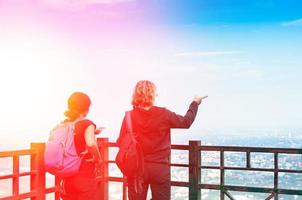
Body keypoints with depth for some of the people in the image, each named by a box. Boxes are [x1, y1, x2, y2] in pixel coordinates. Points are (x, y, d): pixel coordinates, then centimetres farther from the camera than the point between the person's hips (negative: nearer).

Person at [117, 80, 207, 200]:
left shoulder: (130, 116, -8)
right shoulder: (163, 114, -9)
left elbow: (120, 142, -5)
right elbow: (186, 122, 7)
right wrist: (195, 103, 22)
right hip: (160, 168, -1)